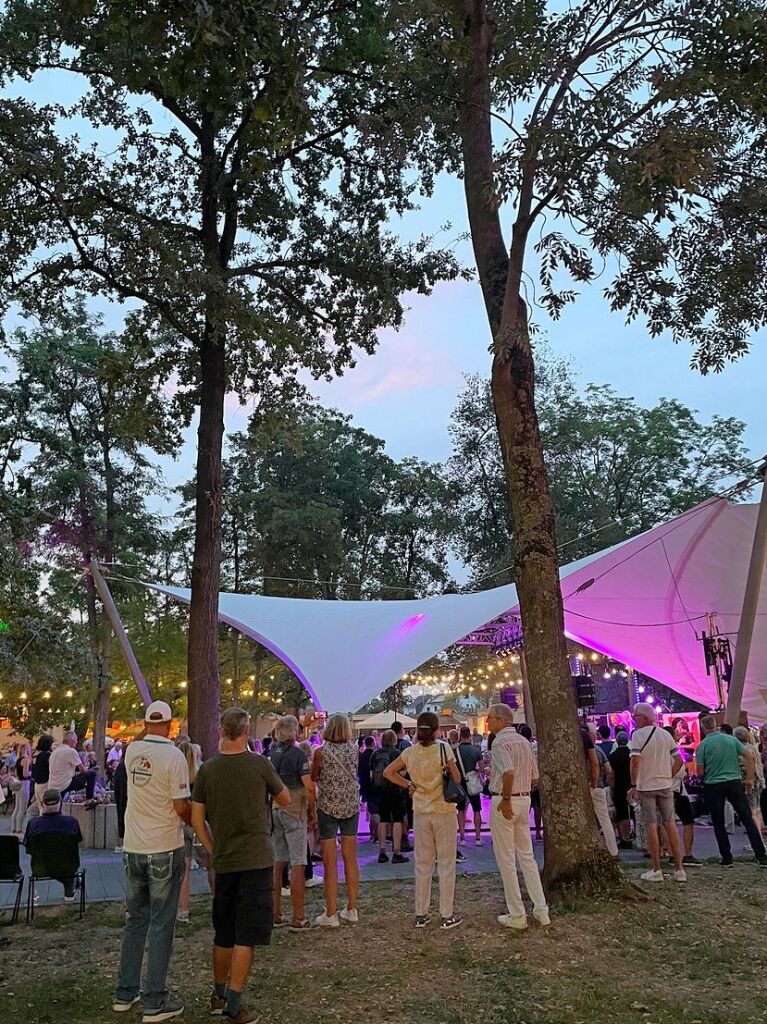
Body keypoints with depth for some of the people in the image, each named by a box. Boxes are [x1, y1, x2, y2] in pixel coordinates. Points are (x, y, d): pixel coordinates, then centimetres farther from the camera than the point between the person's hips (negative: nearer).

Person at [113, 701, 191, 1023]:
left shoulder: (132, 751, 0)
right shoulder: (173, 755, -16)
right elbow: (182, 807, -15)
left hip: (132, 848, 6)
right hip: (164, 850, -5)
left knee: (135, 920, 18)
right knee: (161, 925, 3)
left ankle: (125, 992, 26)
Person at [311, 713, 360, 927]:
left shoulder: (321, 752, -10)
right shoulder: (353, 750, -2)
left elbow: (313, 778, 2)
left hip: (328, 807, -3)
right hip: (351, 806, 4)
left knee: (330, 862, 2)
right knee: (350, 858, 11)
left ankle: (331, 914, 5)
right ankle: (351, 910, 19)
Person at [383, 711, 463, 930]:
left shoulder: (410, 752, -2)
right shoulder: (443, 748, -12)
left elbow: (387, 772, 5)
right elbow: (457, 779, -9)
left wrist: (409, 785, 7)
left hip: (420, 812, 3)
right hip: (444, 810, -3)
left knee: (422, 863, 13)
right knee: (446, 863, 7)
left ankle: (421, 914, 19)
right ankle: (447, 915, 12)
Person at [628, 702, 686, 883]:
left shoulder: (638, 734, -11)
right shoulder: (666, 734, 7)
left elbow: (635, 761, -19)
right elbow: (678, 760, 7)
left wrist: (633, 785, -12)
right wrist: (669, 777, 13)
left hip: (646, 786, -5)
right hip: (665, 785, 5)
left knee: (651, 826, 1)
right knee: (670, 824, 8)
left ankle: (656, 870, 5)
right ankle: (679, 869, 10)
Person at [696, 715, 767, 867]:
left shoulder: (703, 745, -6)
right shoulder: (731, 739, 3)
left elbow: (700, 772, -5)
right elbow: (750, 757, 0)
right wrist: (749, 778, 6)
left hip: (713, 786, -2)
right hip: (735, 783, 2)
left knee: (718, 823, 9)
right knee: (748, 820, 8)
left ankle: (727, 858, 11)